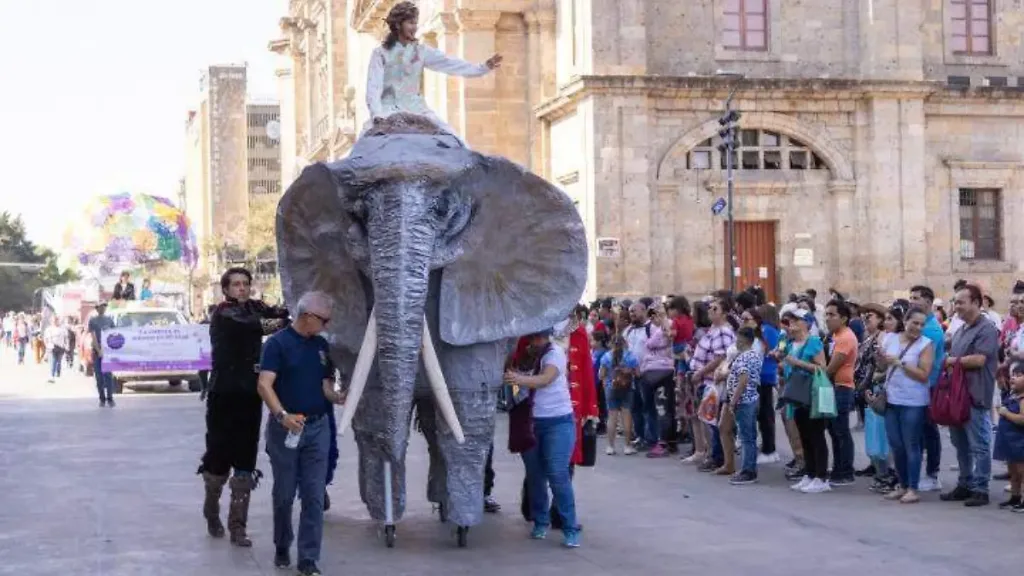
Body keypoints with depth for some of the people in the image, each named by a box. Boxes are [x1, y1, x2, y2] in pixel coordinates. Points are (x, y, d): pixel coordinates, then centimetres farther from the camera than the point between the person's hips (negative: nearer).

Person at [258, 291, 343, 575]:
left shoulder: (322, 346, 9)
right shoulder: (278, 343, -9)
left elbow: (325, 385, 12)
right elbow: (264, 385, -17)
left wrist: (337, 397, -10)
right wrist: (283, 415, -31)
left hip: (317, 427, 4)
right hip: (286, 427, -4)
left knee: (314, 496, 0)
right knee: (284, 494, 9)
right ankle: (282, 547, 30)